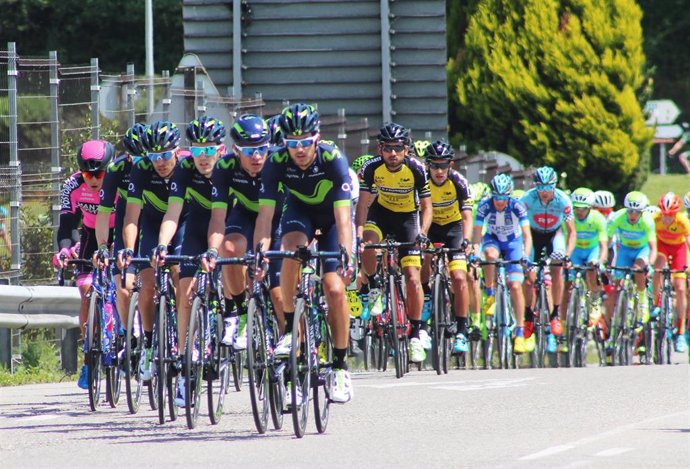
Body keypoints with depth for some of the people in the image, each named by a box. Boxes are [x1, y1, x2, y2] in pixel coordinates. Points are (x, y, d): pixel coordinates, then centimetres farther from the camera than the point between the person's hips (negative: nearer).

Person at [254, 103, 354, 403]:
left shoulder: (333, 159, -32)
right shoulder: (277, 162, -27)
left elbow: (342, 215, -38)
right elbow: (265, 212, -30)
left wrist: (345, 256, -49)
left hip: (330, 217, -1)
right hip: (299, 212, 1)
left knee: (334, 289, -15)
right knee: (293, 248, -33)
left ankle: (340, 366, -2)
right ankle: (290, 329, -20)